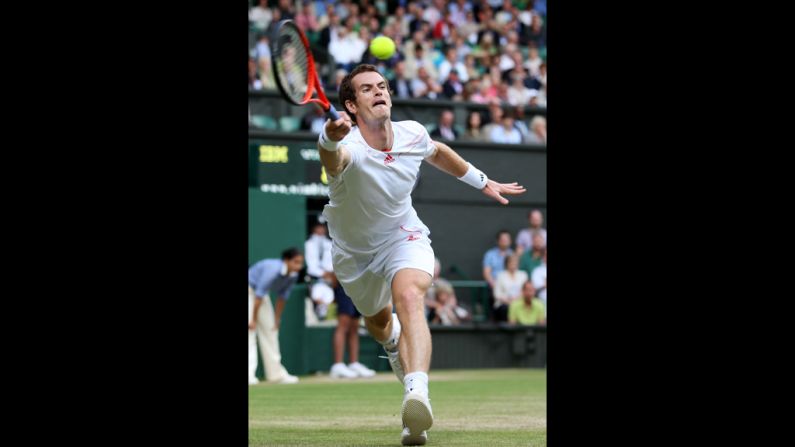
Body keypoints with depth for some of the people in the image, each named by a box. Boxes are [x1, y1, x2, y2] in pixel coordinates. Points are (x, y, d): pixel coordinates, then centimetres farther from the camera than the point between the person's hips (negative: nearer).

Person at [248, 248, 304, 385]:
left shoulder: (293, 275, -10)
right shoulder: (273, 270, -34)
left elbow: (282, 297, 3)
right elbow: (259, 295, -30)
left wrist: (277, 319, 8)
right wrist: (253, 320, -25)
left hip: (262, 294, 8)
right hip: (250, 290, -8)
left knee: (270, 329, 10)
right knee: (250, 330, -17)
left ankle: (276, 373, 17)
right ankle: (249, 375, -25)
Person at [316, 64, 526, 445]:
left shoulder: (413, 134, -18)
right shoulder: (347, 146, -34)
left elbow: (438, 153, 9)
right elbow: (333, 158, -62)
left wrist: (483, 181, 18)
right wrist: (330, 139, -86)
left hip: (403, 237, 0)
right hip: (355, 252, 0)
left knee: (409, 298, -32)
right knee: (378, 320, 24)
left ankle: (417, 391, -52)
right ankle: (395, 344, 65)